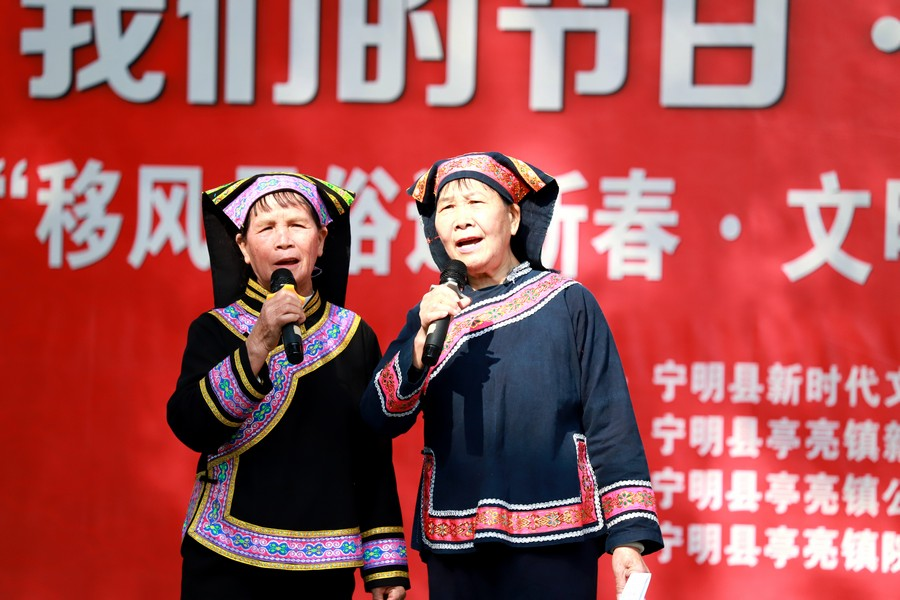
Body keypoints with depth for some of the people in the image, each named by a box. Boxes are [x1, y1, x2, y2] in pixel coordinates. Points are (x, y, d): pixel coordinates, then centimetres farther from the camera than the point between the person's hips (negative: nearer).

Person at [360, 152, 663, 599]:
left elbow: (610, 425, -2)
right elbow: (381, 418, -2)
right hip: (455, 551, 3)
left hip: (555, 545, -3)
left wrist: (628, 538, -7)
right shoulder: (431, 314, 9)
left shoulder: (568, 303, -1)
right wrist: (423, 341, -17)